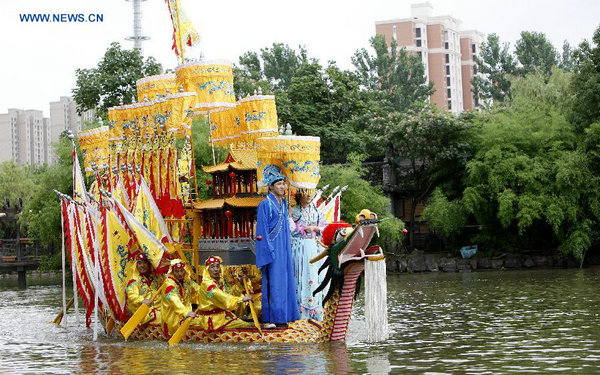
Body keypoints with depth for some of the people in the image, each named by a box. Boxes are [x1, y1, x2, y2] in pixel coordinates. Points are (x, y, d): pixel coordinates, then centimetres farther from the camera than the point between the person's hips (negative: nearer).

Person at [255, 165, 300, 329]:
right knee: (272, 282, -7)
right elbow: (262, 229, -13)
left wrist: (286, 248, 16)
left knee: (284, 280, 8)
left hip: (283, 248, 8)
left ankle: (282, 317, 13)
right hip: (271, 247, -8)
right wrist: (268, 251, -18)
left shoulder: (283, 203, 14)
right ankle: (272, 319, -4)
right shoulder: (265, 204, -10)